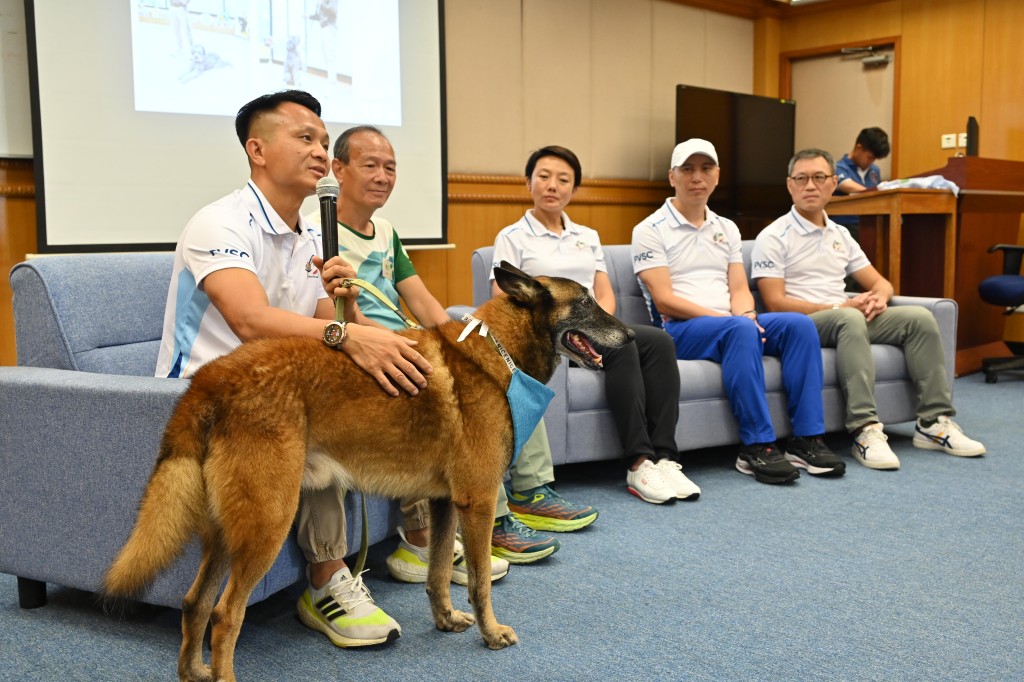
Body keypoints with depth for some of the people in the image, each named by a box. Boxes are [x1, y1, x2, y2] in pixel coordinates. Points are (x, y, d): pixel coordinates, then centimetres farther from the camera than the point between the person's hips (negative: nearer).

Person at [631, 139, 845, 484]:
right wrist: (732, 320, -17)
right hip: (679, 330, -6)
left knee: (799, 324, -19)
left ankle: (806, 440, -18)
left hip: (732, 323, 6)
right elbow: (664, 300, -11)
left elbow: (739, 289, 12)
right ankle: (756, 447, -31)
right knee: (740, 330, -36)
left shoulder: (727, 229, 19)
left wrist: (746, 315, -13)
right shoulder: (650, 231, -1)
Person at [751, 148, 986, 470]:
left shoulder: (840, 235, 19)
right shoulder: (774, 237, -3)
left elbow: (879, 282, 21)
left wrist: (879, 296, -5)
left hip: (849, 317, 7)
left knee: (919, 318, -12)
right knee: (849, 319, -37)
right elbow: (775, 302, -13)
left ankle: (934, 423, -11)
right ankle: (865, 431, -41)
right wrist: (840, 306, -17)